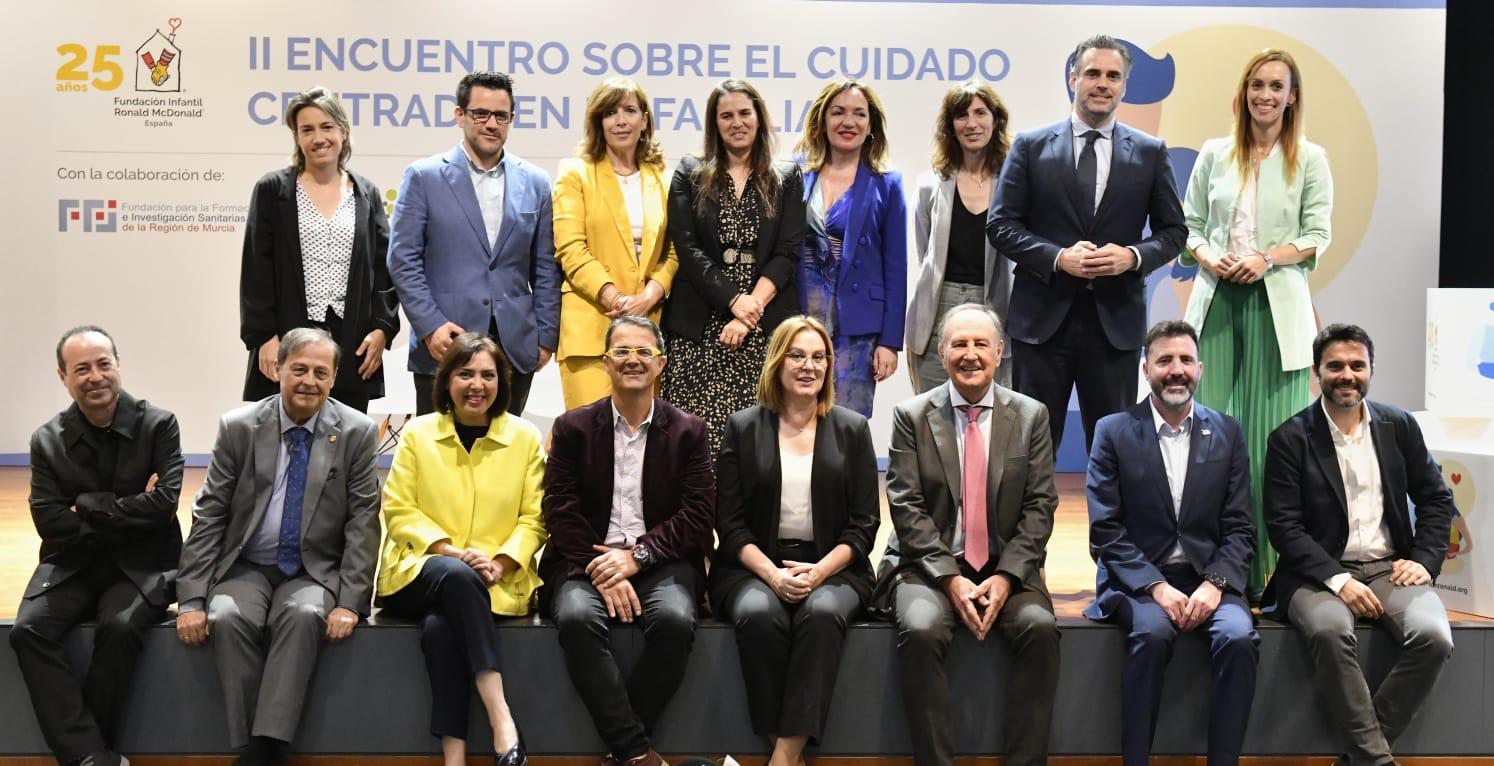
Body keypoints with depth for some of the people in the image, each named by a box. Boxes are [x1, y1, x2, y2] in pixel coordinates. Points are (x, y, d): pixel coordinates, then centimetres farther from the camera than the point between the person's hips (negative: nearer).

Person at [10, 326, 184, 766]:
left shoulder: (159, 426, -4)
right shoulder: (47, 441, 3)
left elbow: (163, 504, -14)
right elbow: (52, 526, -6)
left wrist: (88, 507, -11)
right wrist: (127, 511, -12)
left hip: (142, 565, -3)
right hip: (73, 565, 3)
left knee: (119, 627, -31)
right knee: (28, 630, -24)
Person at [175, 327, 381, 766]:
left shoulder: (357, 433, -2)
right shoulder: (239, 427, 0)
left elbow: (363, 523, -4)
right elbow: (208, 515, -1)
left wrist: (349, 601, -14)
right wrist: (192, 599, -9)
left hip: (314, 572, -1)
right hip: (247, 568, 1)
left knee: (304, 615, -33)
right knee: (227, 618, -30)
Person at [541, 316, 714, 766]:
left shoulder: (688, 430, 9)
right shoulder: (573, 428, 10)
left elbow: (698, 514, 0)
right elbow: (561, 511, 1)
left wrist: (637, 556, -13)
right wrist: (602, 570, -14)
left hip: (660, 561, 0)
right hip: (588, 560, 0)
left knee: (675, 620, -32)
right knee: (577, 618, -32)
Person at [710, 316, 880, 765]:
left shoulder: (852, 430, 10)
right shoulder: (743, 428, 8)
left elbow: (865, 522, 5)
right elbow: (730, 522, 3)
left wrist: (819, 571, -12)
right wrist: (772, 574, -14)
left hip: (832, 568, 0)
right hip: (754, 567, 0)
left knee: (822, 613, -33)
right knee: (759, 614, -33)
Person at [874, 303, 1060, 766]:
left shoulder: (1031, 416, 7)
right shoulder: (912, 416, 3)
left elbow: (1039, 507, 2)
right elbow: (907, 507, -4)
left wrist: (1006, 576, -12)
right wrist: (950, 578, -14)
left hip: (1006, 570, 1)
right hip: (931, 567, -1)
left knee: (1040, 627, -27)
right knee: (921, 630, -30)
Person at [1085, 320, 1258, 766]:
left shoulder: (1228, 433, 8)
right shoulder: (1114, 432, 2)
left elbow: (1240, 528, 5)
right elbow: (1106, 531, -4)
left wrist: (1214, 583, -13)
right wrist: (1157, 587, -16)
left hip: (1209, 579, 2)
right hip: (1138, 579, -2)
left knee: (1239, 637, -27)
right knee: (1152, 633, -32)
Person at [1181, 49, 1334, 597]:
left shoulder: (1309, 159, 5)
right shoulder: (1214, 155, 10)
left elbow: (1317, 236, 2)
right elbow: (1189, 225, 11)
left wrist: (1267, 258, -13)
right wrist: (1206, 257, -9)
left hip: (1276, 304, -2)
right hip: (1217, 300, 2)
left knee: (1272, 429, -1)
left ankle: (1266, 563, 7)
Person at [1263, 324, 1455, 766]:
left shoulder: (1399, 426, 9)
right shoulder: (1290, 438, -1)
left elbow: (1436, 499, 16)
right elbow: (1283, 525, -6)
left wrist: (1425, 561, -1)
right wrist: (1338, 580, -17)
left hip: (1391, 568, 3)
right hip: (1319, 572, -3)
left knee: (1434, 638, -27)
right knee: (1329, 631, -36)